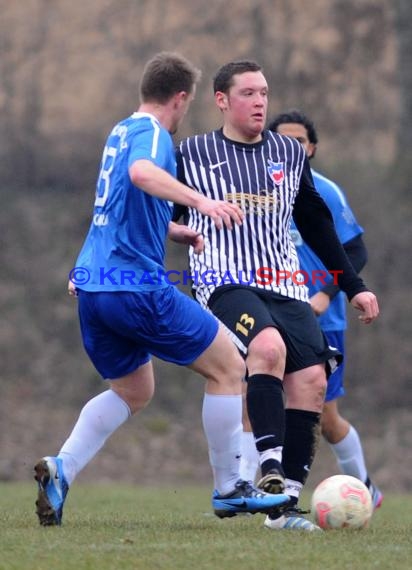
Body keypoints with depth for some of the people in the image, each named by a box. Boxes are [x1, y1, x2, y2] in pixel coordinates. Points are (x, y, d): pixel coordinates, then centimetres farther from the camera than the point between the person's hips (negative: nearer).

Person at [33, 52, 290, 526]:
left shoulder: (120, 132, 19)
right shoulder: (151, 133, -9)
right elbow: (141, 173, -34)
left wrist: (178, 232, 30)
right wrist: (201, 201, -42)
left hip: (92, 286, 9)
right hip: (136, 285, -9)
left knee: (132, 392, 22)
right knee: (228, 368, 3)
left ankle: (61, 468, 2)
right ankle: (229, 490, 7)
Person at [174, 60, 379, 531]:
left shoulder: (290, 154, 15)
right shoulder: (191, 155, 4)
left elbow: (317, 226, 23)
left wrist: (353, 286, 21)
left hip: (285, 287, 5)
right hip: (226, 284, -5)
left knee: (310, 380, -12)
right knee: (268, 346, -34)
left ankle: (284, 504, -5)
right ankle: (270, 468, -37)